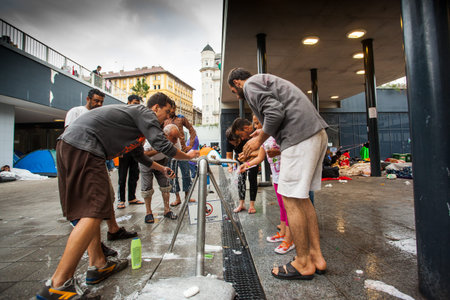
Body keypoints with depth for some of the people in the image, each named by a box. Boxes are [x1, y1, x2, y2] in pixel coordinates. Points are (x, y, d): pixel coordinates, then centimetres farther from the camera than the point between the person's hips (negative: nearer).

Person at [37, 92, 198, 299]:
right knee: (93, 212, -14)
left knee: (88, 210, 12)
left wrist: (162, 169, 43)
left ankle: (97, 264, 20)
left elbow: (139, 155, 38)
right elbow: (163, 145, -10)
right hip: (83, 147, -11)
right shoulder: (146, 114, 0)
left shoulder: (135, 115, 29)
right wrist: (188, 156, 6)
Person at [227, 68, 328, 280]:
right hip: (317, 134, 10)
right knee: (301, 198, 13)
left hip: (300, 138, -10)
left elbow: (275, 113, -14)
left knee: (291, 199, -3)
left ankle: (303, 264, 9)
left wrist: (260, 140, -2)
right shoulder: (267, 80, 30)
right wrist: (265, 132, 26)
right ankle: (316, 256, 20)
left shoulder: (251, 84, 1)